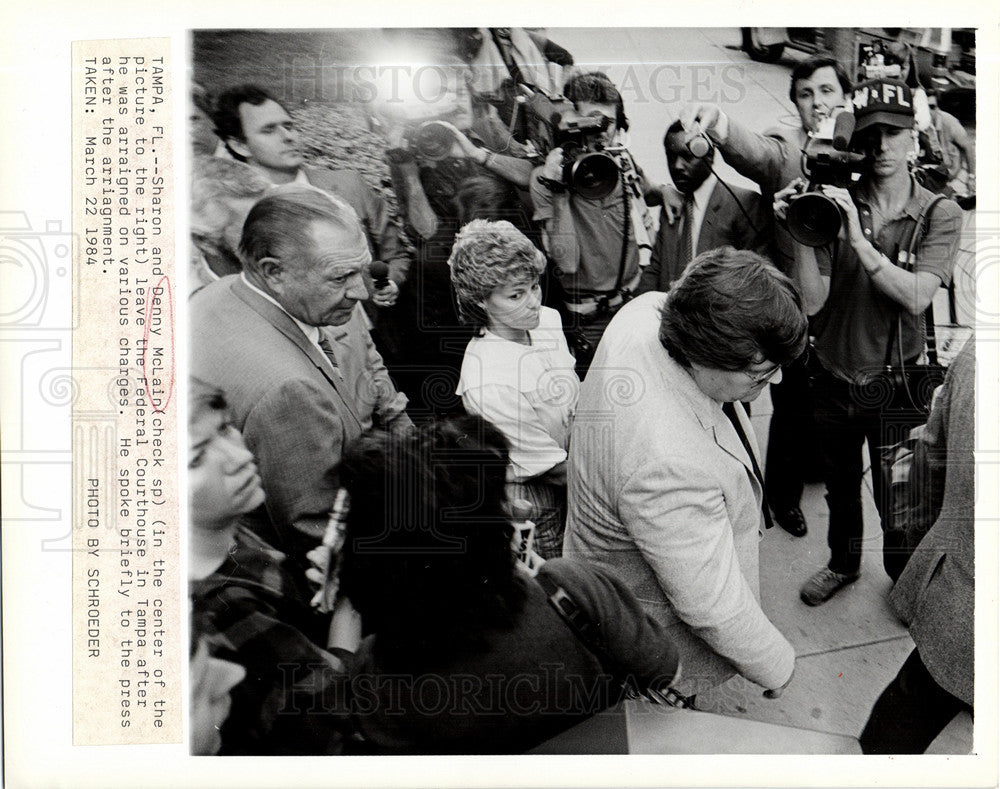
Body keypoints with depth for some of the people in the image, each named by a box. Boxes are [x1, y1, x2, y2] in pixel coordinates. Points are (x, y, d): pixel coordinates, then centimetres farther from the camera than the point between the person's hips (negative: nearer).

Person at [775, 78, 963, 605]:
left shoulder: (940, 215, -6)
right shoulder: (835, 205, -4)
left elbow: (916, 297, -22)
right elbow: (812, 301, -11)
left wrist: (860, 241, -31)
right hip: (833, 378, 2)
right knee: (839, 484, 22)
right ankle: (843, 562, 48)